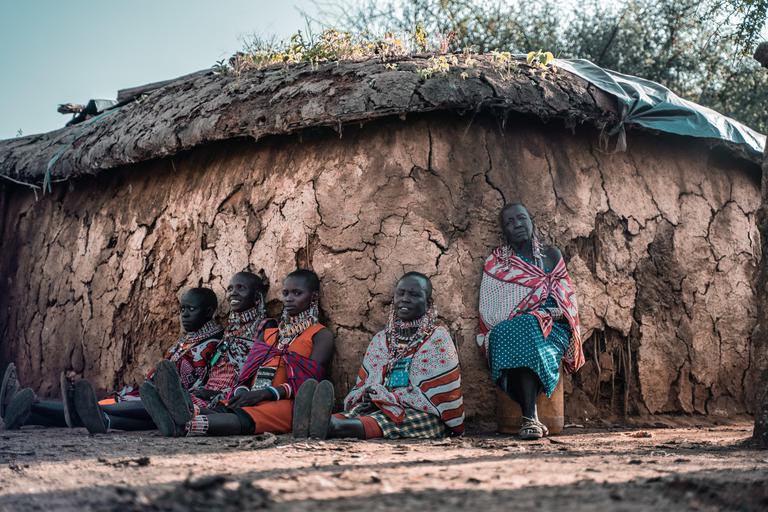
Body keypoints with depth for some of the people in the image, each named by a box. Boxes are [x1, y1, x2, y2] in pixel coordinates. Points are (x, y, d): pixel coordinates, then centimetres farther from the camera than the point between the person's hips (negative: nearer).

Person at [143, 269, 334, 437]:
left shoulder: (321, 335, 9)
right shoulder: (269, 333, 28)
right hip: (253, 399, 6)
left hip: (286, 404, -6)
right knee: (218, 410, -30)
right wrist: (242, 392, -10)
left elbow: (307, 382, -6)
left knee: (244, 417, -37)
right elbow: (249, 373, 16)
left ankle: (185, 425, -61)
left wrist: (263, 393, -20)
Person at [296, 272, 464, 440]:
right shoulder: (380, 339, 17)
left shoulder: (437, 339, 2)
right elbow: (362, 386, 13)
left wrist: (390, 396, -14)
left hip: (425, 415, -4)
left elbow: (438, 394, -8)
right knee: (358, 412, -30)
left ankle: (336, 426, -62)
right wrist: (365, 398, -13)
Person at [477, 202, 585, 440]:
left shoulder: (551, 255, 20)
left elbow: (566, 297, 14)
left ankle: (529, 418, -45)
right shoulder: (495, 263, 13)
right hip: (507, 329, -1)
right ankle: (531, 417, -46)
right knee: (515, 334, -39)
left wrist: (551, 313, -7)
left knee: (526, 332, -37)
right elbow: (489, 309, 3)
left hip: (550, 326, 1)